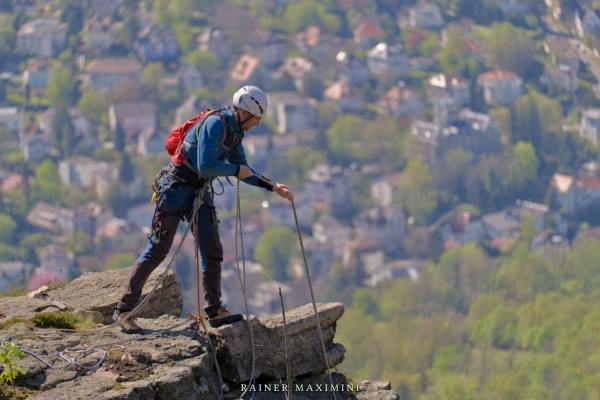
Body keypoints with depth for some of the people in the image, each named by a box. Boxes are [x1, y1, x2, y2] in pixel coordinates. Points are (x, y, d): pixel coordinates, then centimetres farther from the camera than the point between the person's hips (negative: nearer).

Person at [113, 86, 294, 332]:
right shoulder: (215, 124, -20)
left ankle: (214, 311, 11)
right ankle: (123, 309, -4)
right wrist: (236, 170, -15)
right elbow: (206, 165, -28)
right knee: (158, 249, -8)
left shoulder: (235, 132, 10)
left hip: (200, 192, 9)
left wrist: (272, 187, 10)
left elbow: (243, 171, 20)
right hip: (176, 188, -9)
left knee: (212, 251, 4)